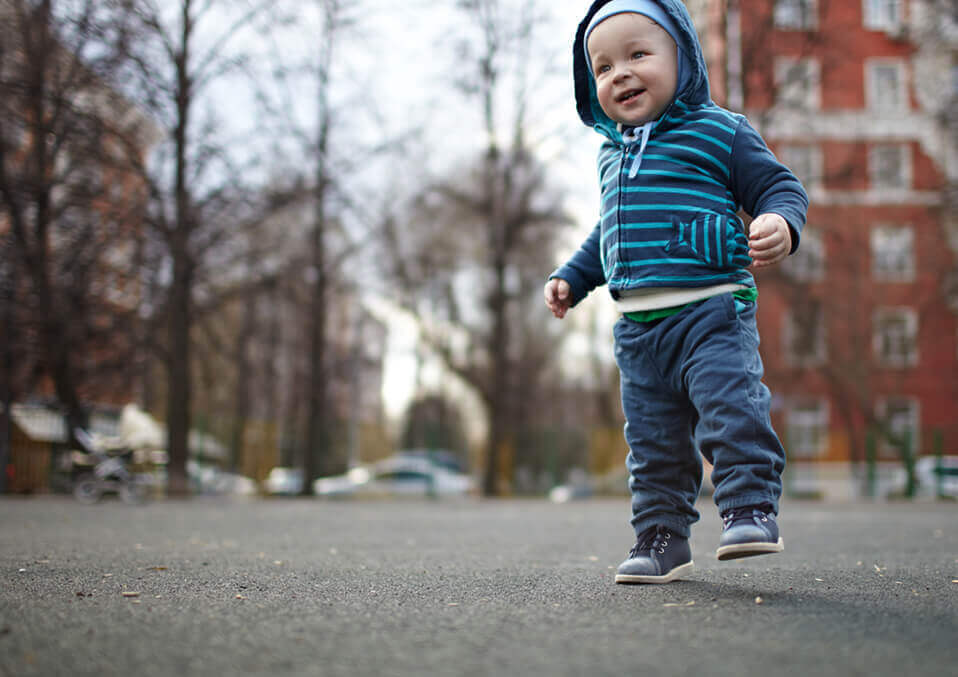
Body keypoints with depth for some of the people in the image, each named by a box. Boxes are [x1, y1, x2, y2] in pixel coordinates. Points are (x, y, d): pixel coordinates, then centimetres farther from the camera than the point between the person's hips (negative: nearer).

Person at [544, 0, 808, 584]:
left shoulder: (720, 132, 1)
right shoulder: (613, 156, 19)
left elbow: (780, 186, -2)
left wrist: (781, 222, -22)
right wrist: (571, 278, 29)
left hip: (710, 309, -6)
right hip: (638, 327, 6)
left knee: (731, 409, -20)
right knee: (653, 439, 8)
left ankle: (751, 509, -10)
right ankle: (662, 539, 15)